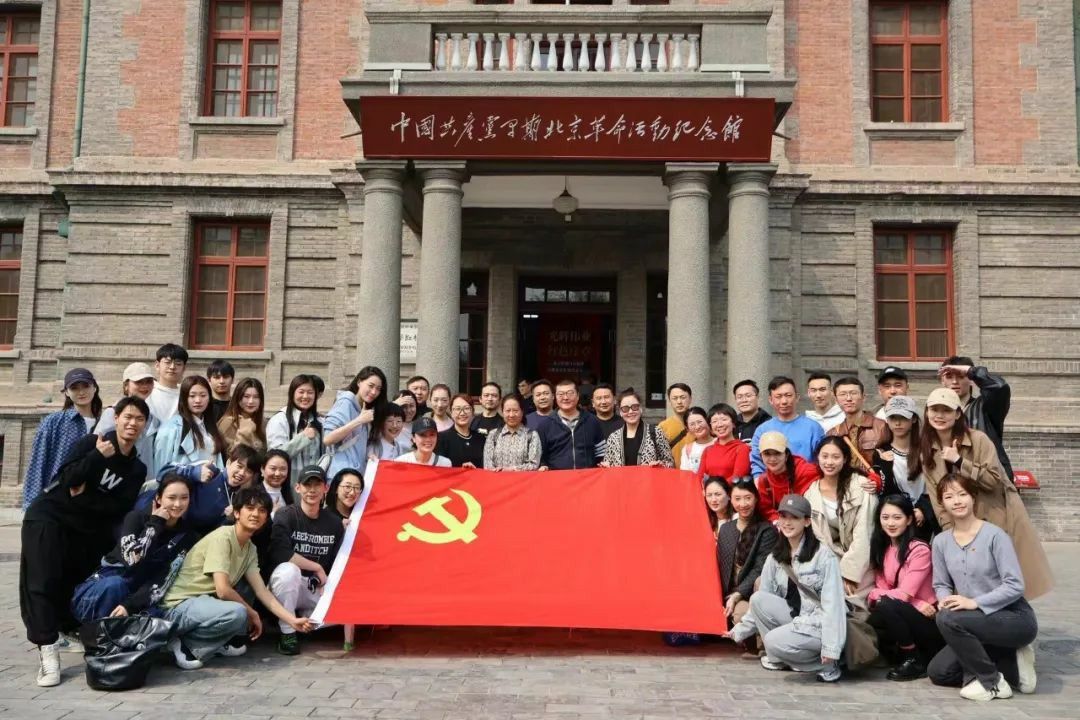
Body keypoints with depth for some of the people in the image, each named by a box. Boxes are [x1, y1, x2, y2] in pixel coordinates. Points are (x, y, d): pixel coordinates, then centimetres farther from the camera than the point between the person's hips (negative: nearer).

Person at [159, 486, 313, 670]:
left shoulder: (250, 548, 8)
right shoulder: (222, 537, -18)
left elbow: (262, 591, 4)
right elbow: (222, 590, -25)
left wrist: (292, 620, -6)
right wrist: (251, 614, -11)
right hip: (180, 605, -9)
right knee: (237, 613, -33)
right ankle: (183, 641, -12)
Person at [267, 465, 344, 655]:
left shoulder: (334, 522, 3)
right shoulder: (285, 517, -9)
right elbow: (280, 554, -24)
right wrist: (317, 568, -17)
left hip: (319, 590, 4)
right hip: (289, 583, -4)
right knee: (288, 570, -36)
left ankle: (305, 619, 13)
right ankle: (287, 632, -18)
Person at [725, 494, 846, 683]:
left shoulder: (823, 556, -13)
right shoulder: (774, 558, 5)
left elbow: (833, 604, -18)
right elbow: (761, 605, 5)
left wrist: (831, 648, -24)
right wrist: (740, 630, -3)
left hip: (819, 625, -6)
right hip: (794, 619, 6)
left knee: (775, 640, -28)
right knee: (758, 599, -15)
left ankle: (825, 663, -5)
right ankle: (779, 658, 0)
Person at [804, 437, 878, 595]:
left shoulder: (862, 486, -10)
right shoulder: (811, 492, 0)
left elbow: (863, 535, -14)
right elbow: (818, 536, -1)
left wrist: (849, 573, -19)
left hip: (861, 560, -4)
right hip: (832, 560, 4)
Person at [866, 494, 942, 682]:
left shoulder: (920, 550, -15)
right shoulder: (882, 549, 5)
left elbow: (904, 594, -21)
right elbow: (879, 590, -3)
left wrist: (876, 594, -9)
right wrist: (916, 604, -17)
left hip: (930, 621, -6)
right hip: (904, 615, 6)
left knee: (886, 605, -30)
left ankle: (915, 661, -9)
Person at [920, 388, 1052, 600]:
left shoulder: (978, 439, -12)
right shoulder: (926, 452, 1)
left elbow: (994, 479, -18)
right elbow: (936, 497, 0)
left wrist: (959, 461, -25)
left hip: (997, 518, -3)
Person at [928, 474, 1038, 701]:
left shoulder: (994, 535, -16)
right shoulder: (941, 542, 1)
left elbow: (1015, 586, -19)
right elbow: (941, 584, 7)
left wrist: (975, 602, -26)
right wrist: (945, 600, -16)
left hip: (1015, 618, -7)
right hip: (981, 621, 7)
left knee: (948, 619, -31)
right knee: (937, 672, -1)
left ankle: (991, 681, -9)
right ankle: (1010, 666, 11)